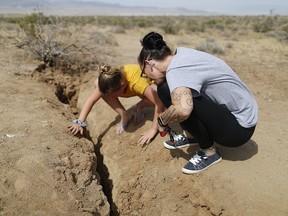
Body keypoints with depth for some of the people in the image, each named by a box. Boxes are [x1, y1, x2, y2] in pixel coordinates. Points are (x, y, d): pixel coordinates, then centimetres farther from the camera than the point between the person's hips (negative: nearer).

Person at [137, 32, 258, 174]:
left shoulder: (175, 70, -27)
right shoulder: (180, 53, -1)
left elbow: (182, 110, -44)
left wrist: (162, 120, -23)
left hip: (239, 128, -9)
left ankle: (209, 151, -7)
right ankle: (193, 134, 18)